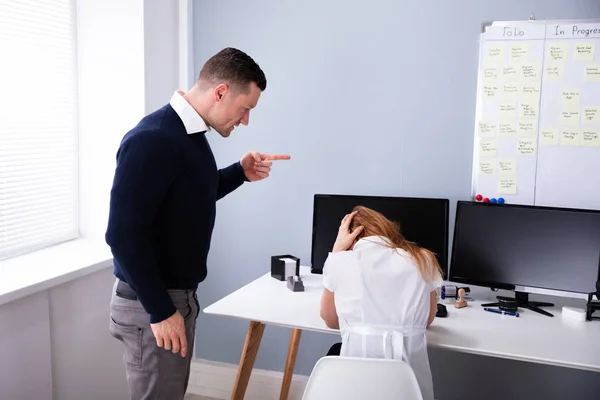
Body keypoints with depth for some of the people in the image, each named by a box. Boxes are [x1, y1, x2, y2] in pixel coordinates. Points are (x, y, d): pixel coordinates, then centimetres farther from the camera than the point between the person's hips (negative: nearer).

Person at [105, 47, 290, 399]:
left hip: (180, 295, 9)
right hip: (152, 304, -9)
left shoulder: (191, 132, 7)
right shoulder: (153, 139, -22)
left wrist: (241, 173, 6)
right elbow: (124, 234, -25)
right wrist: (160, 310, -21)